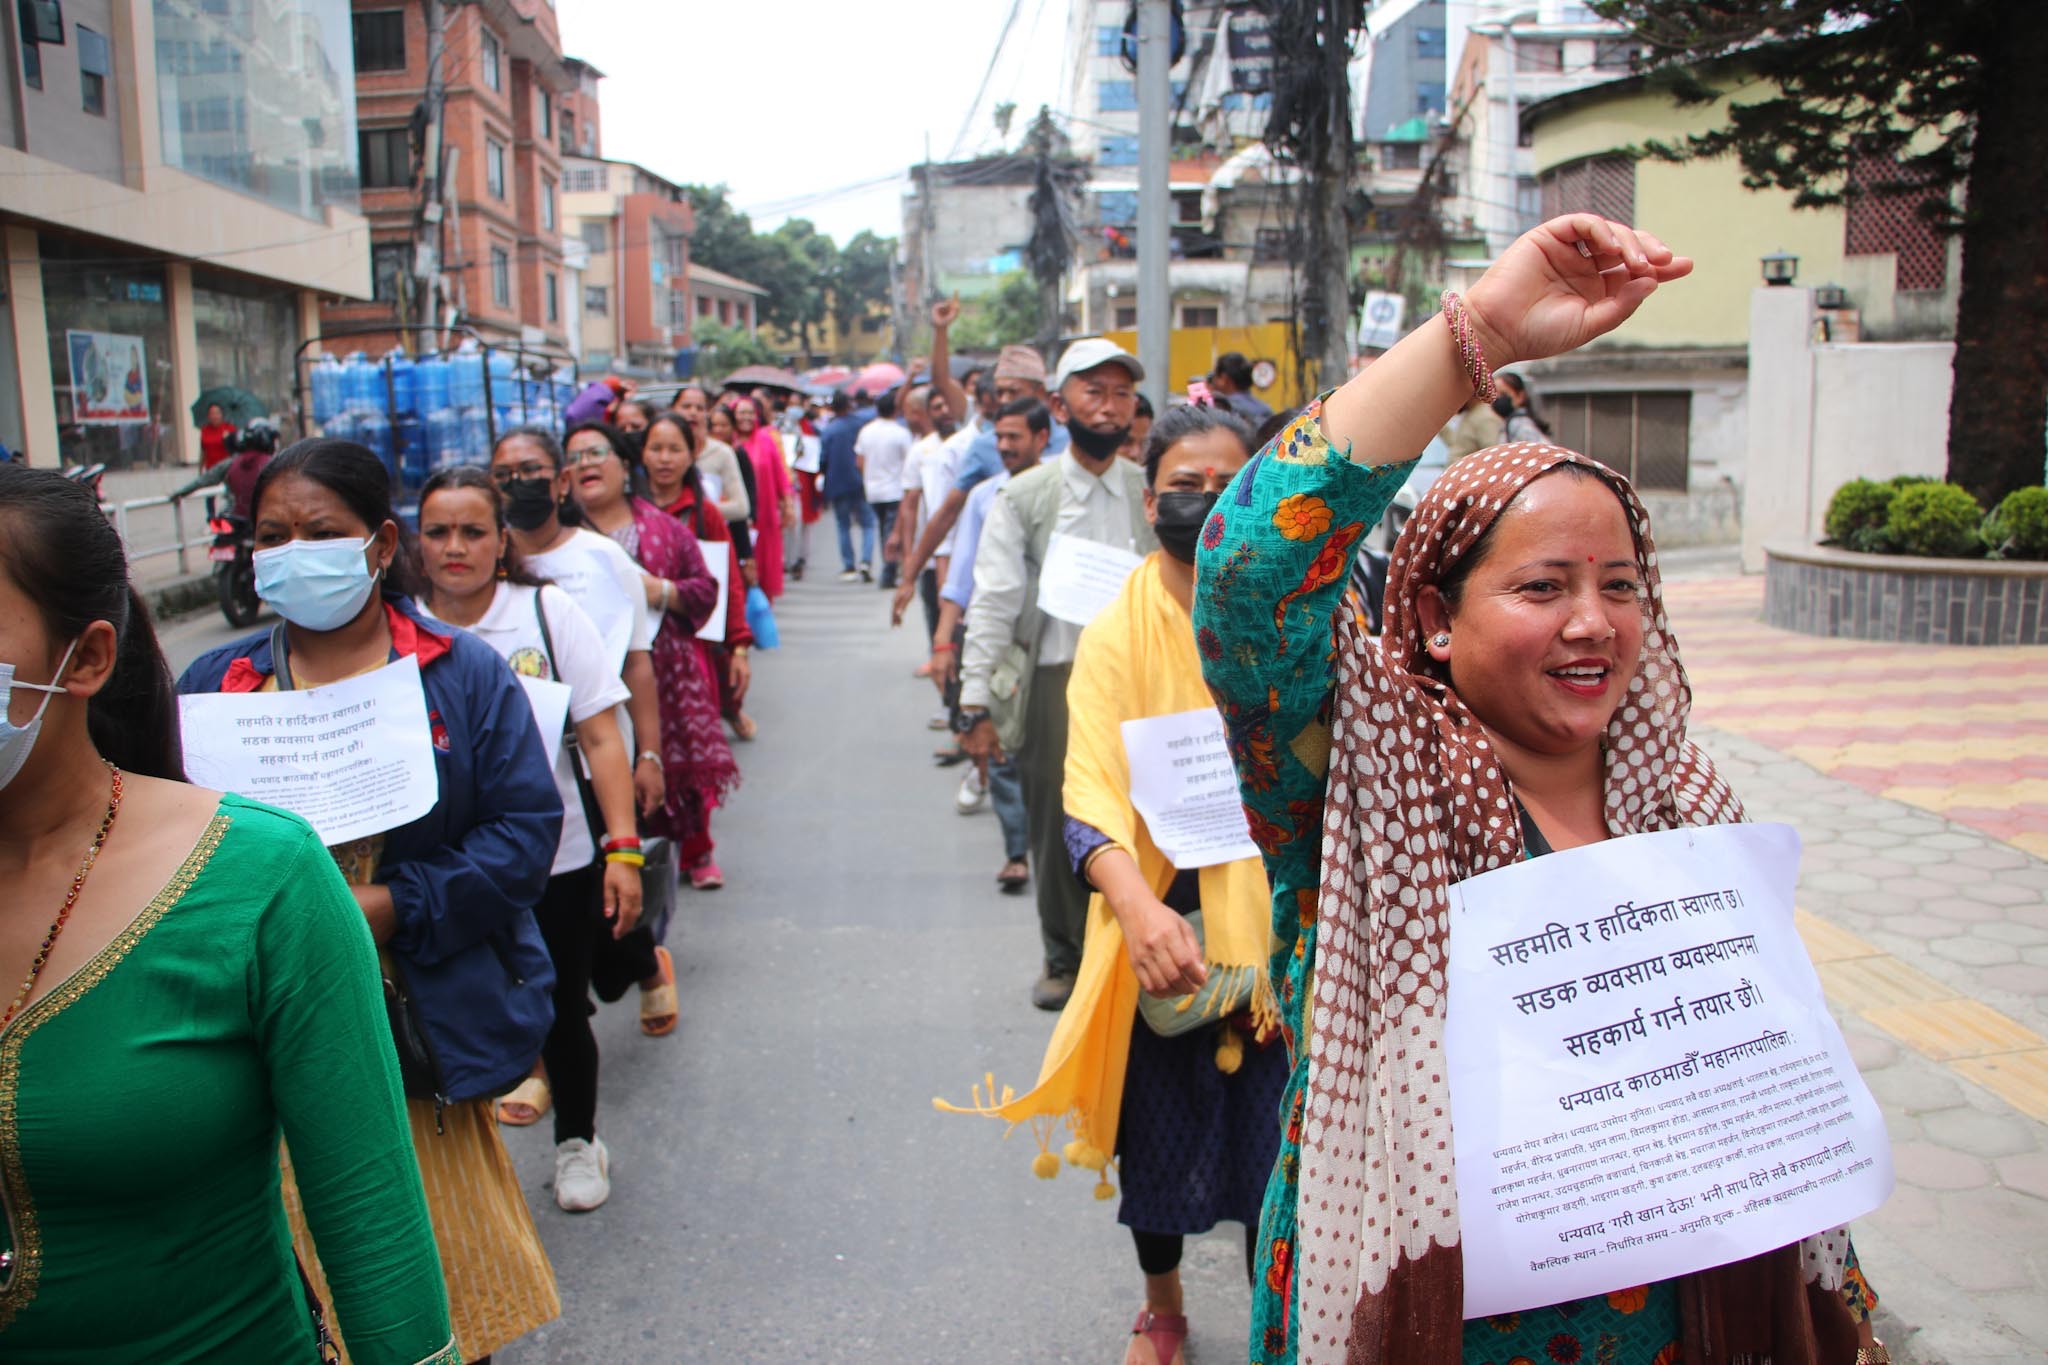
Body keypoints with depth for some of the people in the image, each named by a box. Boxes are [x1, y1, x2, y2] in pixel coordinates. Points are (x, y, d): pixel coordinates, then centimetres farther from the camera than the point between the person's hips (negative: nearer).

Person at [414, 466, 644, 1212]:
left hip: (557, 861, -1)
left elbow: (601, 738, -6)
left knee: (561, 1010, 12)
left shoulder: (547, 612, -6)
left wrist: (623, 849, -12)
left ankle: (578, 1140, 36)